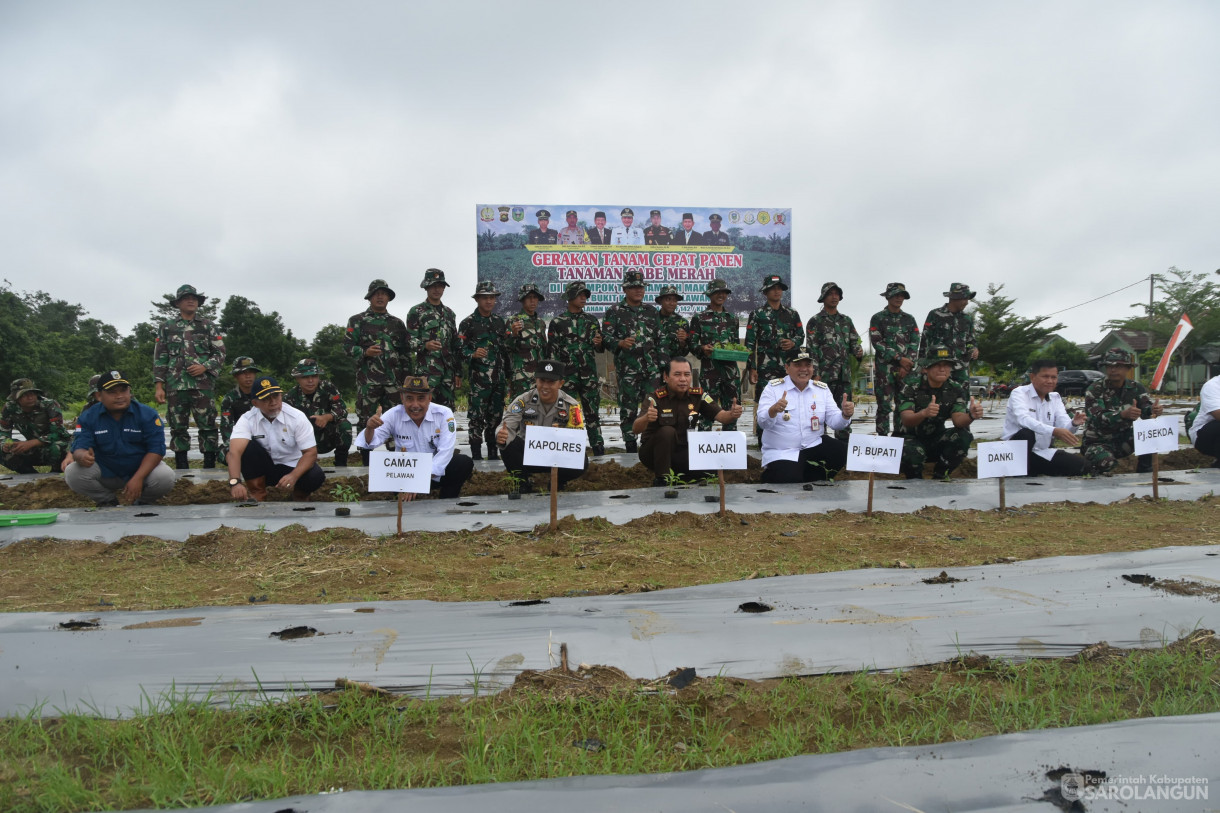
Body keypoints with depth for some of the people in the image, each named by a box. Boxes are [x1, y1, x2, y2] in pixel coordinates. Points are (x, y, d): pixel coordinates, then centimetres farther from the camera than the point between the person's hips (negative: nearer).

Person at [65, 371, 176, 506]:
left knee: (165, 477, -31)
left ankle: (142, 502, 5)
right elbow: (79, 448, -12)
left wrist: (138, 478, -27)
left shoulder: (148, 414, -11)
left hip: (141, 469, -2)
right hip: (105, 473, 2)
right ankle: (108, 500, 5)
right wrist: (82, 456, -40)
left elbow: (156, 449, -16)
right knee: (72, 473, -24)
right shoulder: (88, 417, -5)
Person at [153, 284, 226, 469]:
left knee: (208, 426, -3)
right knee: (178, 428, 4)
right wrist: (159, 386, 2)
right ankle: (181, 470, 11)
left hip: (203, 384, -1)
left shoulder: (208, 327, 11)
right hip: (176, 385, 1)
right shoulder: (167, 327, 12)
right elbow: (159, 358, 10)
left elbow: (220, 353, 8)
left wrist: (204, 366, -10)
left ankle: (210, 467, 2)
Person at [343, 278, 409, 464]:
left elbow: (406, 350, 16)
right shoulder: (357, 321, 6)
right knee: (366, 419, -1)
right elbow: (347, 345, 0)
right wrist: (364, 352, -18)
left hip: (393, 380, 3)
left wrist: (405, 373, 7)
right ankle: (366, 461, 6)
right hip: (367, 379, -3)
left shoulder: (397, 323, 15)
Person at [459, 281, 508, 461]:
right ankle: (476, 456, 2)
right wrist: (473, 354, -27)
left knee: (496, 417, 11)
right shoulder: (468, 323, -3)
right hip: (479, 378, -5)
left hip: (499, 377, 5)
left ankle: (493, 454, 22)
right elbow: (461, 349, -8)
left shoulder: (499, 320, 14)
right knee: (477, 418, -4)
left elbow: (506, 346, 20)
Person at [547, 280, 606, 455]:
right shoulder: (557, 322, 2)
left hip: (589, 374, 3)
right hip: (567, 375, -2)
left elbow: (600, 348, 16)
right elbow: (552, 351, 2)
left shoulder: (591, 320, 12)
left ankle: (599, 448, 8)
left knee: (592, 412, 4)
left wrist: (598, 343, -8)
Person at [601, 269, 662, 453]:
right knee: (628, 407, 0)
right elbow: (606, 336, -5)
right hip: (627, 368, -4)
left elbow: (659, 338, 20)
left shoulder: (651, 311, 15)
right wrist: (620, 343, -24)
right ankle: (630, 446, 9)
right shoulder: (614, 312, 2)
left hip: (650, 367, 4)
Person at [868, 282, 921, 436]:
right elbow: (877, 343, -6)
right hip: (884, 368, -3)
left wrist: (906, 366, -7)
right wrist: (899, 358, -12)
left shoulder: (909, 319, 14)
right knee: (884, 406, -4)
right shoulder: (878, 318, 3)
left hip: (905, 369, 3)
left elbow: (915, 343, 7)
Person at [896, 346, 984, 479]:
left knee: (963, 437, -25)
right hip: (913, 439, -4)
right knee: (912, 454, -37)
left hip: (937, 439, 4)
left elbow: (958, 420, -18)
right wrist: (924, 413, -51)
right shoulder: (911, 386, -15)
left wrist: (971, 416, -43)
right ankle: (915, 480, -2)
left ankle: (940, 476, -4)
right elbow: (906, 420, -28)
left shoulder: (956, 389, -4)